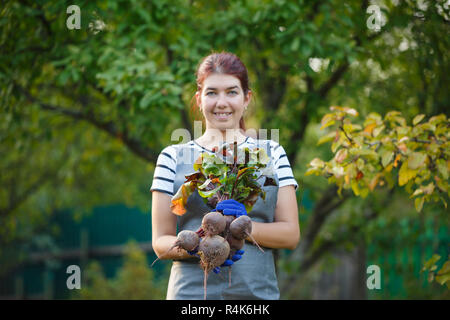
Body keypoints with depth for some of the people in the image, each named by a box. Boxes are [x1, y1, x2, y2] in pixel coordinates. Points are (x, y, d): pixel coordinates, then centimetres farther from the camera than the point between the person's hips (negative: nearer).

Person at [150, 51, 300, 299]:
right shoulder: (173, 158, 8)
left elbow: (291, 234, 5)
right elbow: (160, 241, 6)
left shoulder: (271, 154, 11)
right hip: (192, 290, 0)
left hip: (257, 290, 1)